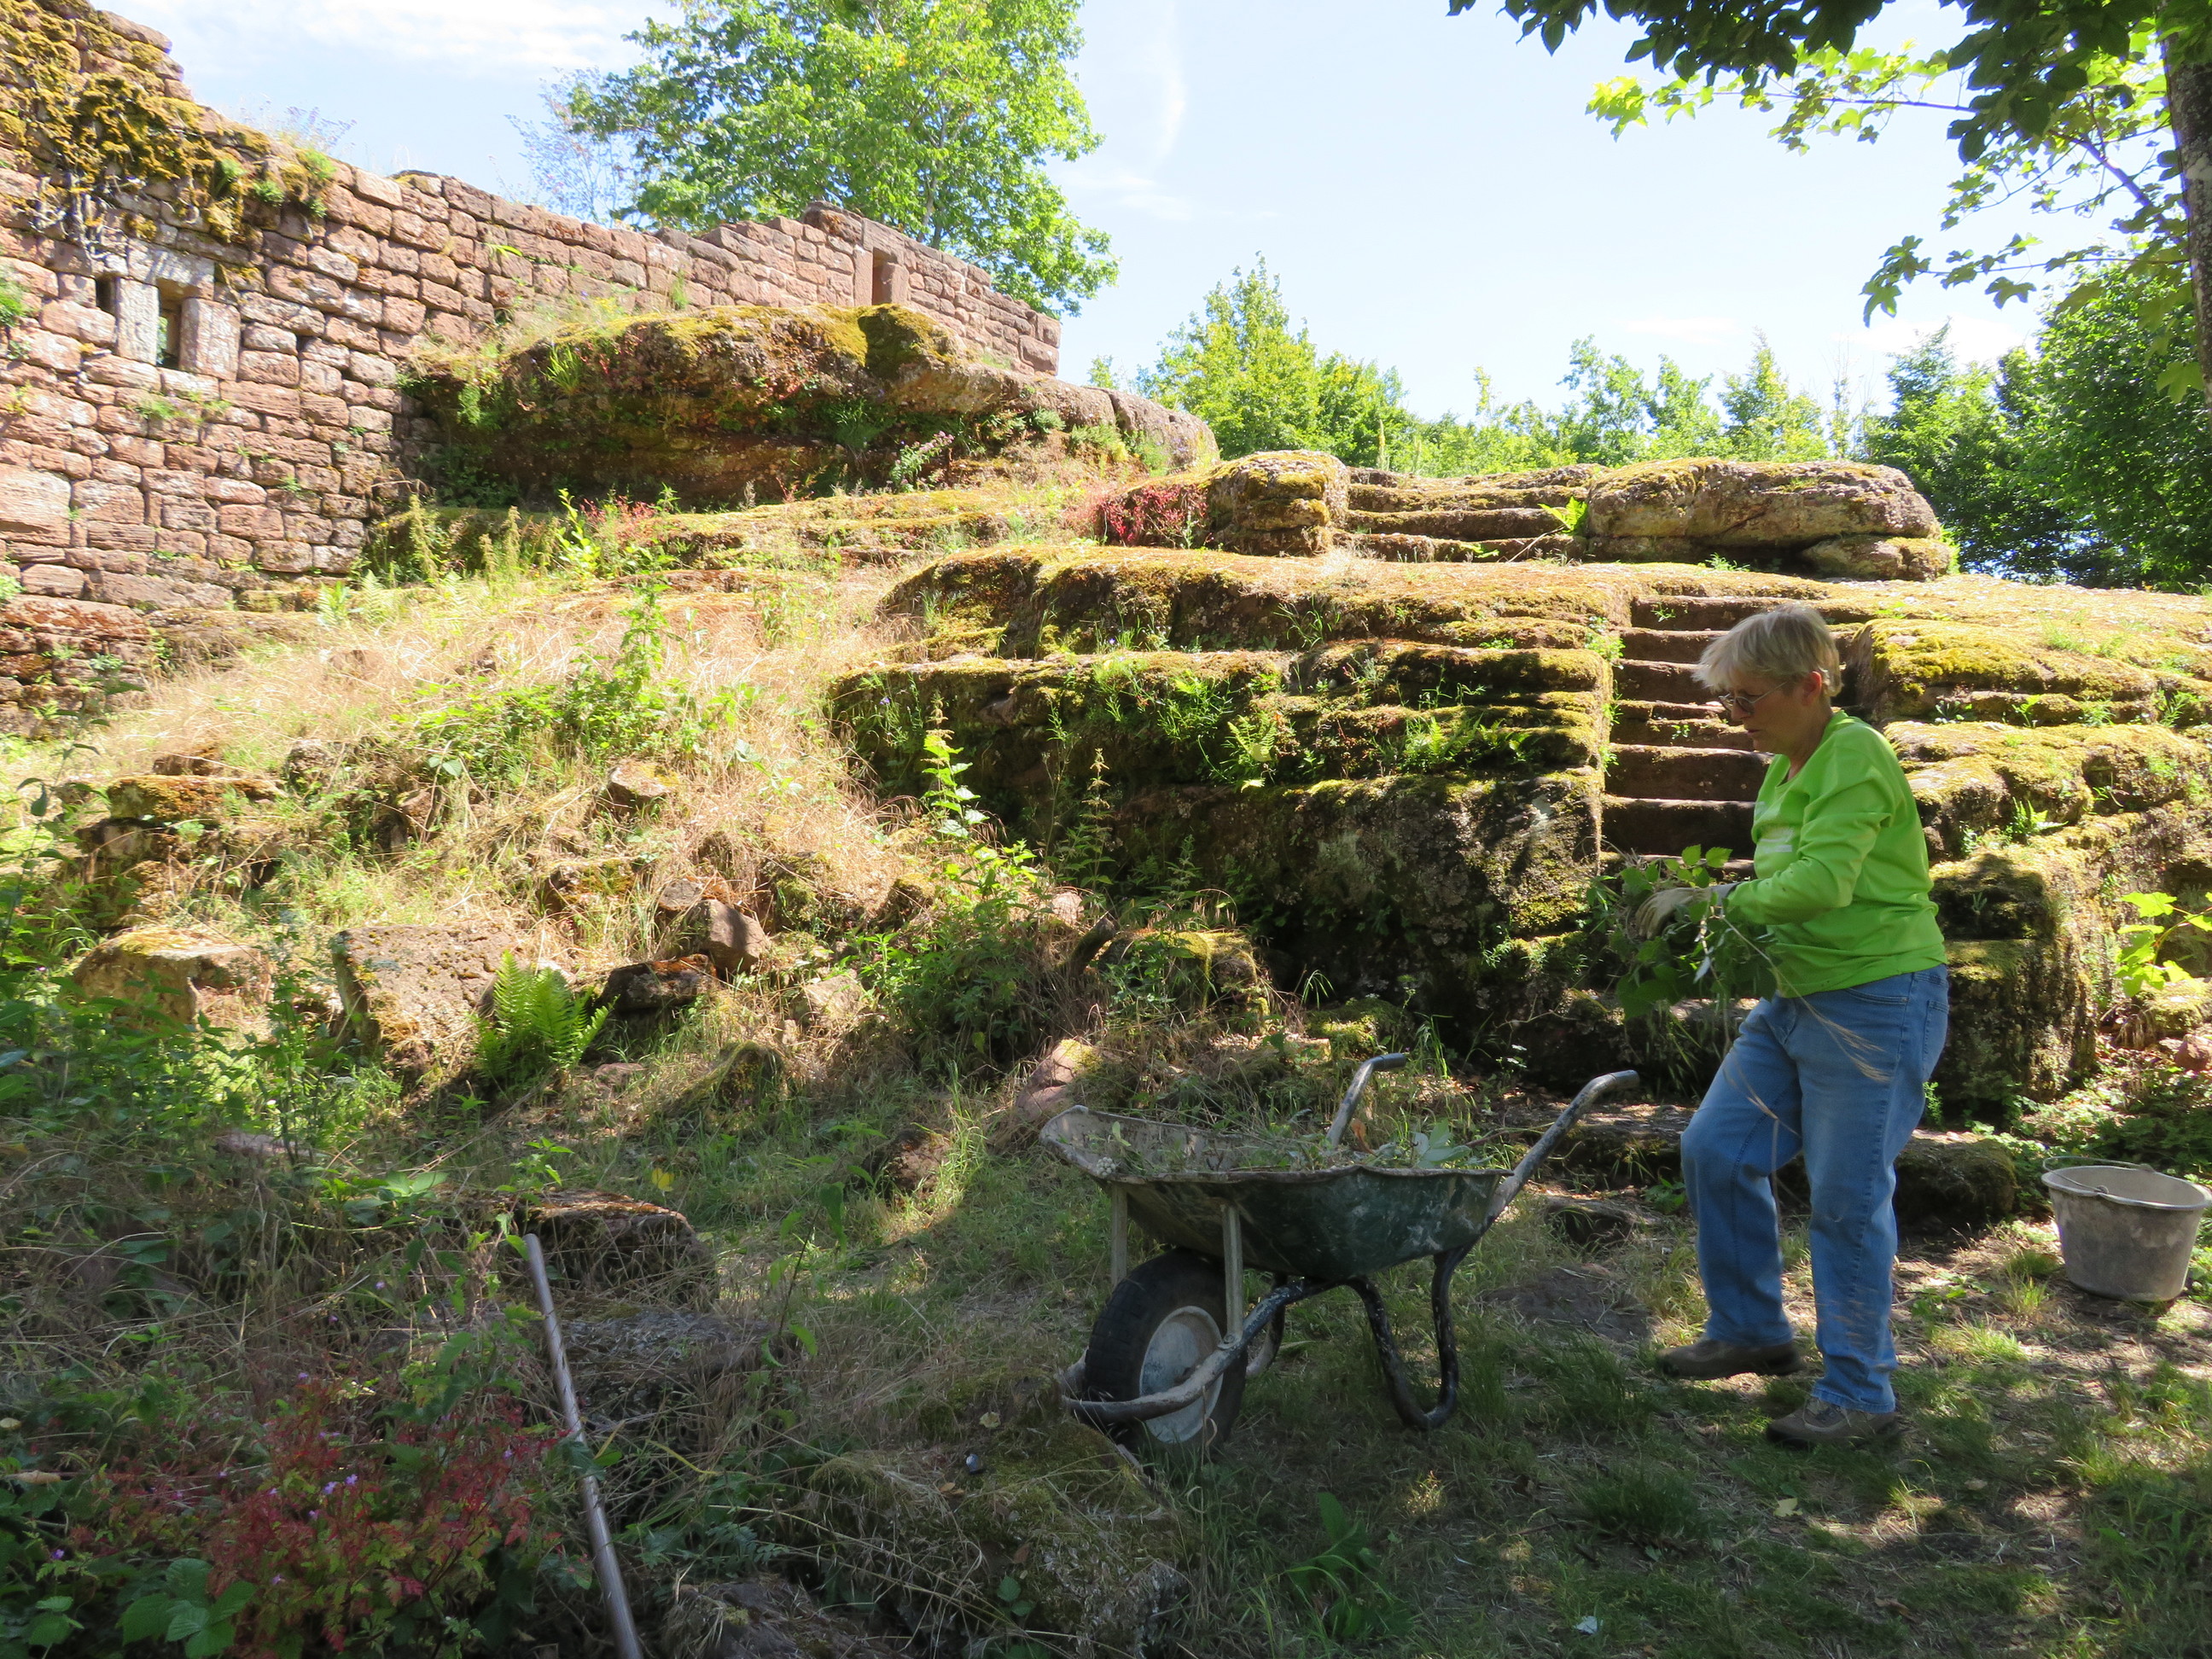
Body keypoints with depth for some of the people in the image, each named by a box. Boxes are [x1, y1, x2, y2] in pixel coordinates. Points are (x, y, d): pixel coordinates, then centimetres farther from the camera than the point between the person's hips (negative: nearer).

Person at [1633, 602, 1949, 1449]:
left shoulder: (1854, 758, -18)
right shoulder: (1784, 766, 10)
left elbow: (1821, 883, -29)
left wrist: (1714, 899, -19)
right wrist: (1706, 897, -1)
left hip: (1877, 1005, -9)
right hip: (1795, 1000, 9)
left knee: (1847, 1200, 0)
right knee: (1715, 1150, 10)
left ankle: (1859, 1396, 16)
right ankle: (1750, 1331, 27)